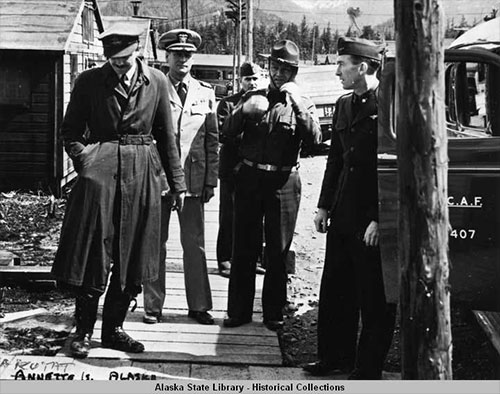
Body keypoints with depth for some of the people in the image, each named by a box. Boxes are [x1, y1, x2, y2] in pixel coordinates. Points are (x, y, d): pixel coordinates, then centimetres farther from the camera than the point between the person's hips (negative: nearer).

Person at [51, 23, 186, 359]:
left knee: (132, 256, 5)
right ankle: (84, 331, 8)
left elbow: (167, 135, 10)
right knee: (93, 253, -4)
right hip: (100, 170, -2)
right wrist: (83, 160, -9)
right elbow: (71, 130, 8)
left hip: (143, 173, 2)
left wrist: (177, 182, 9)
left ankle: (114, 329, 17)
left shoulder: (157, 82, 6)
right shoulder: (89, 82, 2)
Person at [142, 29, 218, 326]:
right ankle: (153, 306, 14)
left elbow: (213, 140, 9)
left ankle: (199, 305, 15)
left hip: (194, 180, 2)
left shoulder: (206, 93, 9)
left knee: (195, 244, 6)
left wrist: (211, 180, 4)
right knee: (155, 243, 5)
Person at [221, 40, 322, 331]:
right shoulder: (254, 98, 12)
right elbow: (227, 132, 2)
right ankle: (239, 310, 12)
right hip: (250, 178, 2)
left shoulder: (303, 105, 6)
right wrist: (244, 110, -16)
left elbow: (315, 138, -13)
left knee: (278, 251, 4)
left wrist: (297, 103, -19)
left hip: (283, 182, -2)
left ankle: (274, 313, 13)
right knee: (244, 247, 4)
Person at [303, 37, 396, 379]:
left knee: (374, 297, 3)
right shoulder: (344, 106, 11)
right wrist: (324, 205, 14)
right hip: (343, 215, 8)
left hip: (373, 220, -8)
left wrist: (380, 219, -18)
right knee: (335, 288, 15)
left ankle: (368, 370, 15)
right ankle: (335, 356, 30)